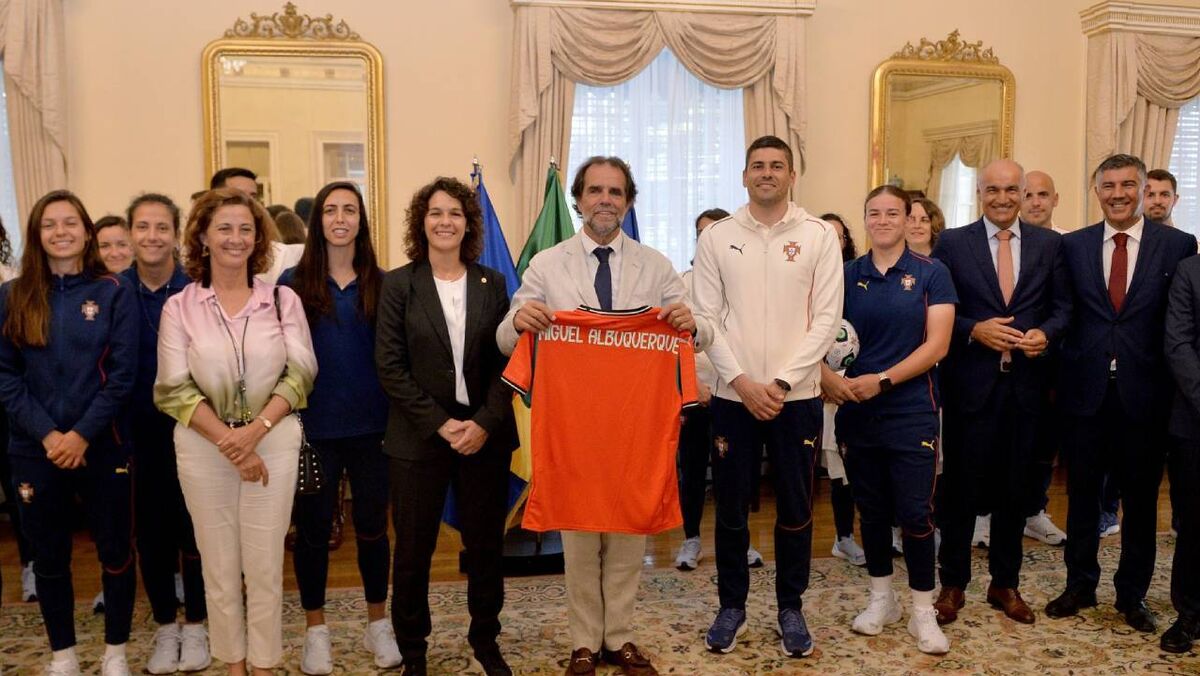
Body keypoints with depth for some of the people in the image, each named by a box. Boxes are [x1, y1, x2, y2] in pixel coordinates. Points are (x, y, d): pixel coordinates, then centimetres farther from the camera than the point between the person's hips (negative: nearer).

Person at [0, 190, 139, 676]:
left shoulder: (113, 293, -2)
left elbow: (122, 375, -6)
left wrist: (83, 434, -15)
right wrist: (47, 435, -12)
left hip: (102, 446, -1)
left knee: (116, 551, 7)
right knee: (49, 557, 12)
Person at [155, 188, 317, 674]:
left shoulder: (283, 300, 2)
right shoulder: (179, 307, 0)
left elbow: (300, 374, -3)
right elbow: (175, 389, -4)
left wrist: (256, 429, -16)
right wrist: (228, 441, -13)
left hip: (273, 441, 0)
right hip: (204, 447, 0)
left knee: (265, 563, 6)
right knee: (219, 564, 11)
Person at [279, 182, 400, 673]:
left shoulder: (381, 283, 4)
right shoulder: (294, 282, 0)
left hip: (371, 425, 1)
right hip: (313, 426, -1)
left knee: (372, 524, 10)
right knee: (313, 527, 9)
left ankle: (378, 623, 27)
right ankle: (315, 629, 25)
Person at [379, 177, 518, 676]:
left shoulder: (492, 283, 5)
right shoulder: (399, 284, 0)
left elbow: (507, 360, 2)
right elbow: (390, 366, -5)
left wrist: (484, 423, -11)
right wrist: (441, 424, -12)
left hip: (485, 436, 2)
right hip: (419, 438, -1)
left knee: (485, 544, 10)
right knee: (413, 549, 7)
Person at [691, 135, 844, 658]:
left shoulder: (819, 236, 0)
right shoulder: (717, 238, 3)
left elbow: (827, 319, -4)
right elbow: (706, 318, -1)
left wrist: (782, 382, -11)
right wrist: (741, 381, -11)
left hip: (796, 396, 0)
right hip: (732, 395, 1)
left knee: (795, 510, 10)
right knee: (730, 509, 9)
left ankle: (790, 607, 26)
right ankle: (731, 604, 26)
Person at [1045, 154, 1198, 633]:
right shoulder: (1073, 245, 4)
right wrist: (1062, 372, -2)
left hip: (1144, 393, -1)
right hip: (1086, 390, 1)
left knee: (1141, 498, 10)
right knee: (1082, 491, 11)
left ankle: (1132, 594, 25)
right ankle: (1080, 585, 27)